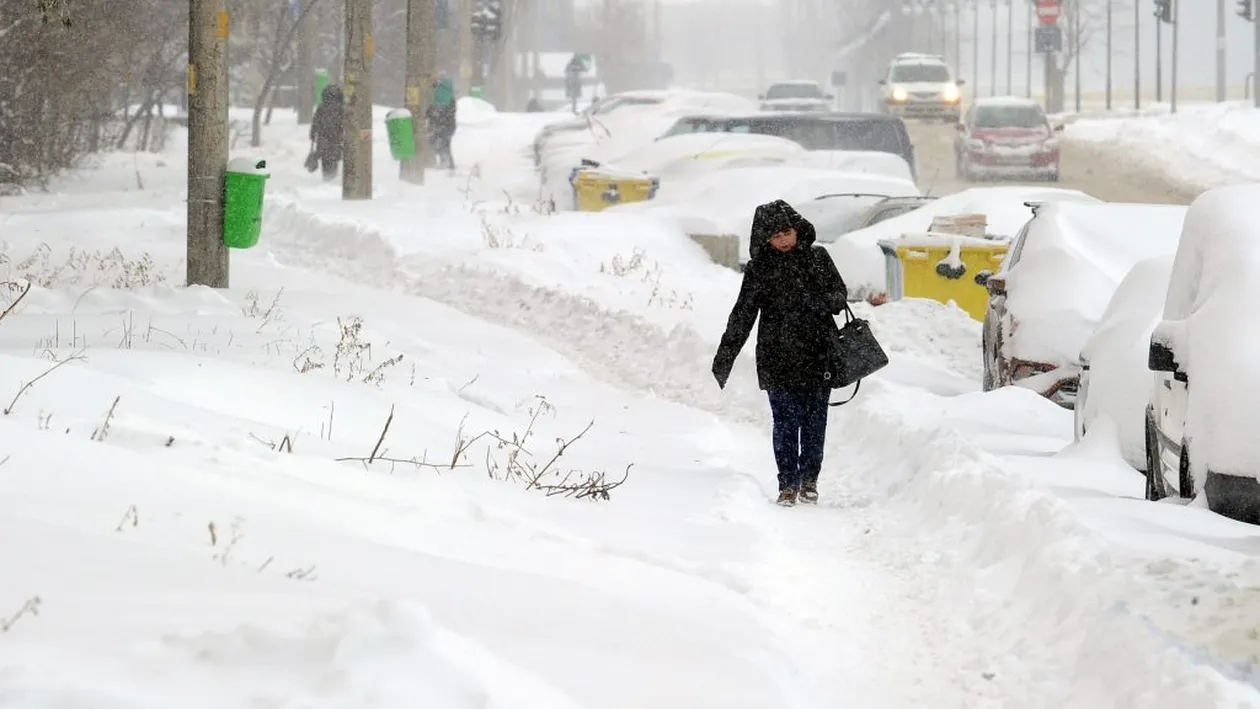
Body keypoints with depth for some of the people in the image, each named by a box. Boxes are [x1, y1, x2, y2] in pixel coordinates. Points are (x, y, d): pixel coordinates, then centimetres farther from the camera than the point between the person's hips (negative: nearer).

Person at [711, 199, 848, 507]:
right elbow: (742, 316, 2)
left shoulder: (818, 258, 6)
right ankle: (788, 484, 4)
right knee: (786, 421, -4)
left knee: (815, 420, 6)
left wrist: (826, 302, -15)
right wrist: (723, 360, -1)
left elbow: (840, 292, 10)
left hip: (819, 356, 2)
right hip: (779, 359, -2)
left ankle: (809, 479, 21)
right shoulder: (759, 270, 2)